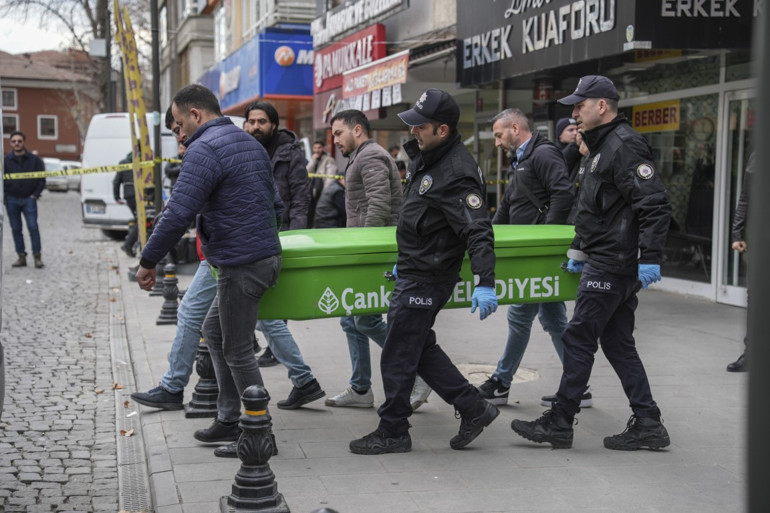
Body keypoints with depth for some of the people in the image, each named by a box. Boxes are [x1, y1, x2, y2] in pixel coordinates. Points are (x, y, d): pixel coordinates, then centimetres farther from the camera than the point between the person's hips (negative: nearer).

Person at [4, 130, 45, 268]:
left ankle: (37, 256, -2)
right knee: (16, 229, 5)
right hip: (11, 200, 2)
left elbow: (42, 179, 4)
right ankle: (21, 257, 11)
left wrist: (35, 195, -3)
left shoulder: (34, 159, 0)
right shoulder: (6, 160, 2)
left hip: (29, 199, -2)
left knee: (33, 227, -8)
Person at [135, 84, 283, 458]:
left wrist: (148, 261, -13)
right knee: (214, 331, 21)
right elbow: (275, 204, 22)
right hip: (266, 255, 10)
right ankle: (228, 420, 26)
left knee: (237, 351, 2)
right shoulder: (251, 144, 16)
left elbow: (178, 213, -22)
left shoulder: (204, 150, -14)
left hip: (240, 265, -10)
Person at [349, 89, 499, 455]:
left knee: (397, 356, 0)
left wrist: (485, 283, -35)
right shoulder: (427, 158, 9)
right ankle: (474, 408, 25)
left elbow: (478, 230, -28)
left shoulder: (457, 174, -23)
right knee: (420, 348, 18)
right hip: (413, 272, 10)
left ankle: (392, 432, 16)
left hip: (426, 280, -10)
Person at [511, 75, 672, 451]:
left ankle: (559, 423, 5)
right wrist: (578, 251, 26)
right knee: (618, 343, 12)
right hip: (605, 262, 11)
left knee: (579, 339, -4)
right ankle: (647, 424, 17)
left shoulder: (625, 146, -14)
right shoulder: (603, 146, 19)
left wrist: (649, 257, -26)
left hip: (611, 266, -11)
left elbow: (655, 204, -22)